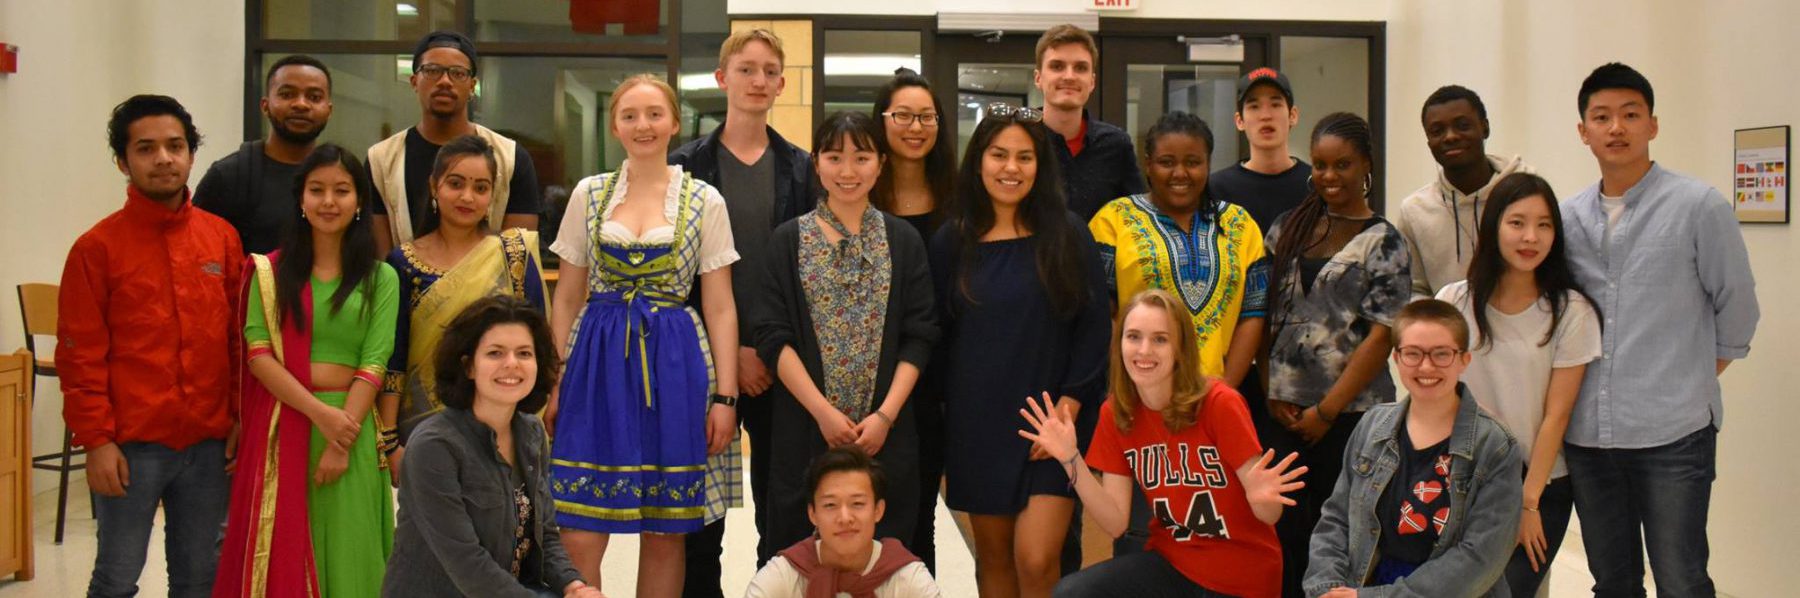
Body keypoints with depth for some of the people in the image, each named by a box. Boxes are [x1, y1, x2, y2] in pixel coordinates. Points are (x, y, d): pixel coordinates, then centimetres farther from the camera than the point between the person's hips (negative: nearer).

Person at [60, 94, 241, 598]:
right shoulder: (98, 247, -3)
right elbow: (80, 355, -4)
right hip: (131, 446, -3)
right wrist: (96, 440, -9)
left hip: (210, 442, 3)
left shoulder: (222, 238, 7)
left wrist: (243, 419, 6)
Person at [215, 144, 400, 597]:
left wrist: (342, 438, -13)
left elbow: (374, 364, -3)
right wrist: (320, 413, -14)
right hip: (280, 426, 0)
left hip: (352, 426, 0)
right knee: (280, 553, 5)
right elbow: (258, 353, -3)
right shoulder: (270, 271, 6)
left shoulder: (381, 278, 4)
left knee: (347, 553, 3)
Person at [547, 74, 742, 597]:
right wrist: (553, 384, 5)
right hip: (597, 362, 1)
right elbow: (567, 298, 11)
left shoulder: (705, 201, 2)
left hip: (675, 365, -1)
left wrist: (725, 395, -4)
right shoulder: (588, 194, 8)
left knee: (664, 533, 5)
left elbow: (720, 308, 2)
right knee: (578, 534, -4)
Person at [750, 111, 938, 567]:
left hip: (885, 431, 1)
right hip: (806, 428, -1)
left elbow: (918, 337, 3)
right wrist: (823, 411, -11)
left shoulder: (903, 241, 6)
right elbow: (773, 337, -3)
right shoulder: (789, 240, 4)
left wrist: (885, 415, -9)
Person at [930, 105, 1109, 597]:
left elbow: (1094, 327, -3)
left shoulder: (1068, 236, -1)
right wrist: (944, 409, 5)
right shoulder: (952, 241, 4)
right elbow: (935, 333, 9)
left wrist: (1069, 406, -10)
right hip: (977, 423, 2)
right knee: (993, 556, 9)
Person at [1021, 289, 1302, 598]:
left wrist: (1262, 498, -38)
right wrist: (1071, 460, -17)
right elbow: (1115, 522, -6)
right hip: (1172, 560, 4)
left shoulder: (1220, 403, -18)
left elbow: (1268, 515, -15)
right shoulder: (1115, 413, -3)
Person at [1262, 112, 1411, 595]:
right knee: (1285, 533, 0)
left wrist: (1326, 410, -10)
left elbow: (1382, 337, -7)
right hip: (1284, 412, 3)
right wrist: (1274, 393, 0)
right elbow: (1265, 315, 11)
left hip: (1352, 413, -3)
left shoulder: (1382, 242, -1)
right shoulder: (1288, 229, 11)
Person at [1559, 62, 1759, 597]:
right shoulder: (1567, 218, 7)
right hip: (1586, 434, 4)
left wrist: (1694, 383, 5)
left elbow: (1737, 309, 3)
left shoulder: (1699, 207, -4)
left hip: (1673, 435, -4)